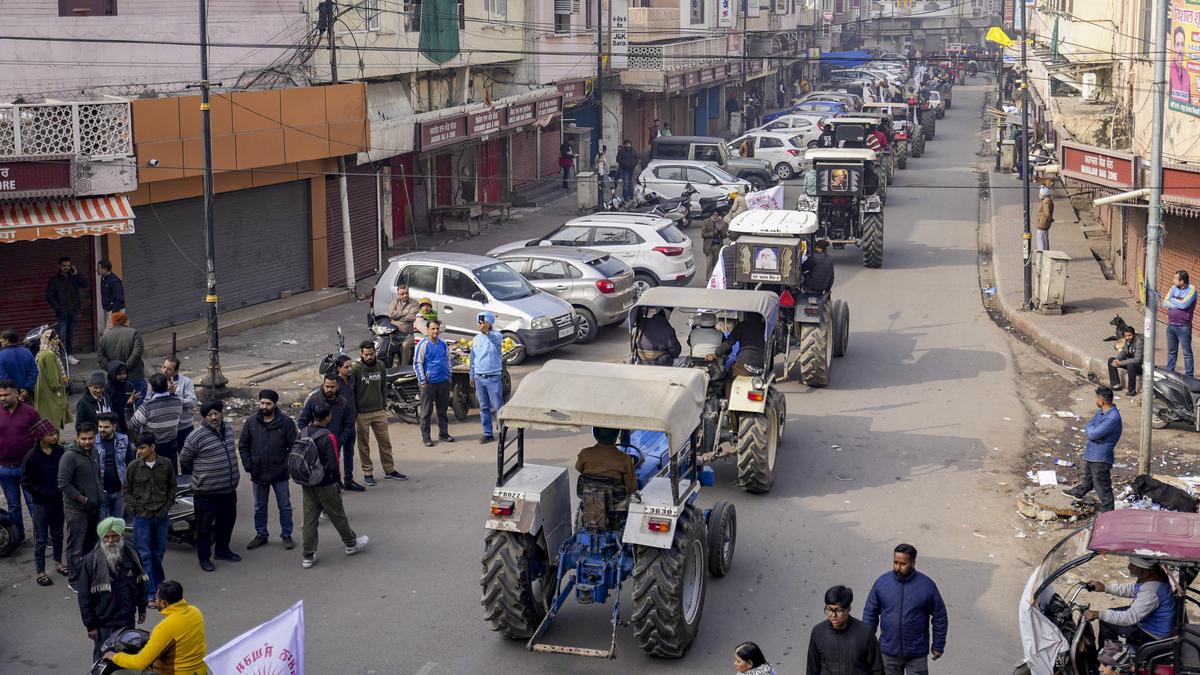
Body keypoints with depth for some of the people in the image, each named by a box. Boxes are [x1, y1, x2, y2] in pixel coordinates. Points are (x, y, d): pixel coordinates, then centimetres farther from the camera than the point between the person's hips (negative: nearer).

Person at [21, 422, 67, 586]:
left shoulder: (60, 451, -6)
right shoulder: (31, 457, -17)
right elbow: (25, 482, -13)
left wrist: (62, 489, -6)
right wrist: (45, 493, -17)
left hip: (58, 500, 4)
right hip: (41, 503, -4)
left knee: (58, 534, 19)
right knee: (41, 539, 5)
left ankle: (58, 563, 37)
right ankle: (39, 571, 15)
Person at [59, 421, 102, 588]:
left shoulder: (94, 453, 6)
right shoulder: (69, 457, -19)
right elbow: (63, 484, -22)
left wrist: (99, 495, 11)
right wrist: (83, 499, -18)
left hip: (94, 507, 8)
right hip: (76, 510, -8)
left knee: (90, 543, 20)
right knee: (76, 546, 0)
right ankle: (74, 580, 11)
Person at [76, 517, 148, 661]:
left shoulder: (131, 555, -3)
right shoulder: (90, 561, -14)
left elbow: (141, 584, 10)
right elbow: (84, 596, -10)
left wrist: (142, 609, 13)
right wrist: (90, 625, -9)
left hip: (127, 621, 3)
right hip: (103, 623, -3)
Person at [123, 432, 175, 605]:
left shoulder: (166, 464, -3)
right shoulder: (134, 466, -6)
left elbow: (172, 487, 9)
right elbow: (126, 490, 2)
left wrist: (167, 506, 0)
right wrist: (136, 508, -6)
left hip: (162, 516, 2)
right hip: (142, 517, -2)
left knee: (159, 552, 12)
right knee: (144, 555, -2)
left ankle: (157, 583, 28)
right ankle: (150, 592, 1)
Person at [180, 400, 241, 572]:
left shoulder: (228, 429, 5)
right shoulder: (197, 436, -16)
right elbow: (184, 459, -6)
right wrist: (198, 474, 7)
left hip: (229, 489, 7)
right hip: (206, 492, -7)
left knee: (227, 521, 19)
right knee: (205, 525, 3)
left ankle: (223, 550, 36)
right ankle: (204, 557, 16)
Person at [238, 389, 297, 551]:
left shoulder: (286, 422, -8)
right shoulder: (251, 422, -1)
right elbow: (243, 446, 6)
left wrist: (287, 465, -12)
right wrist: (248, 467, -3)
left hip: (280, 473, -2)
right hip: (258, 474, 3)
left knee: (285, 506, 8)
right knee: (259, 507, 15)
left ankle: (286, 535, 21)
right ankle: (261, 535, 29)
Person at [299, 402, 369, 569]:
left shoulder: (303, 433, -2)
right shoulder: (328, 437, -21)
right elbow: (333, 465, -18)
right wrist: (337, 481, -2)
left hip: (307, 485, 5)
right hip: (325, 485, -5)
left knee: (310, 519, 10)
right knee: (338, 516, 13)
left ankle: (308, 556, 13)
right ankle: (351, 544, 31)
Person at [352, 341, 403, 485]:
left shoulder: (380, 367, 2)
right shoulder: (355, 369, -12)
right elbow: (351, 392, -8)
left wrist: (384, 405, 10)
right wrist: (354, 413, -8)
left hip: (379, 412, 4)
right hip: (362, 414, -4)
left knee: (385, 442, 9)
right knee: (364, 445, 6)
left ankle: (389, 470, 20)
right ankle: (367, 473, 15)